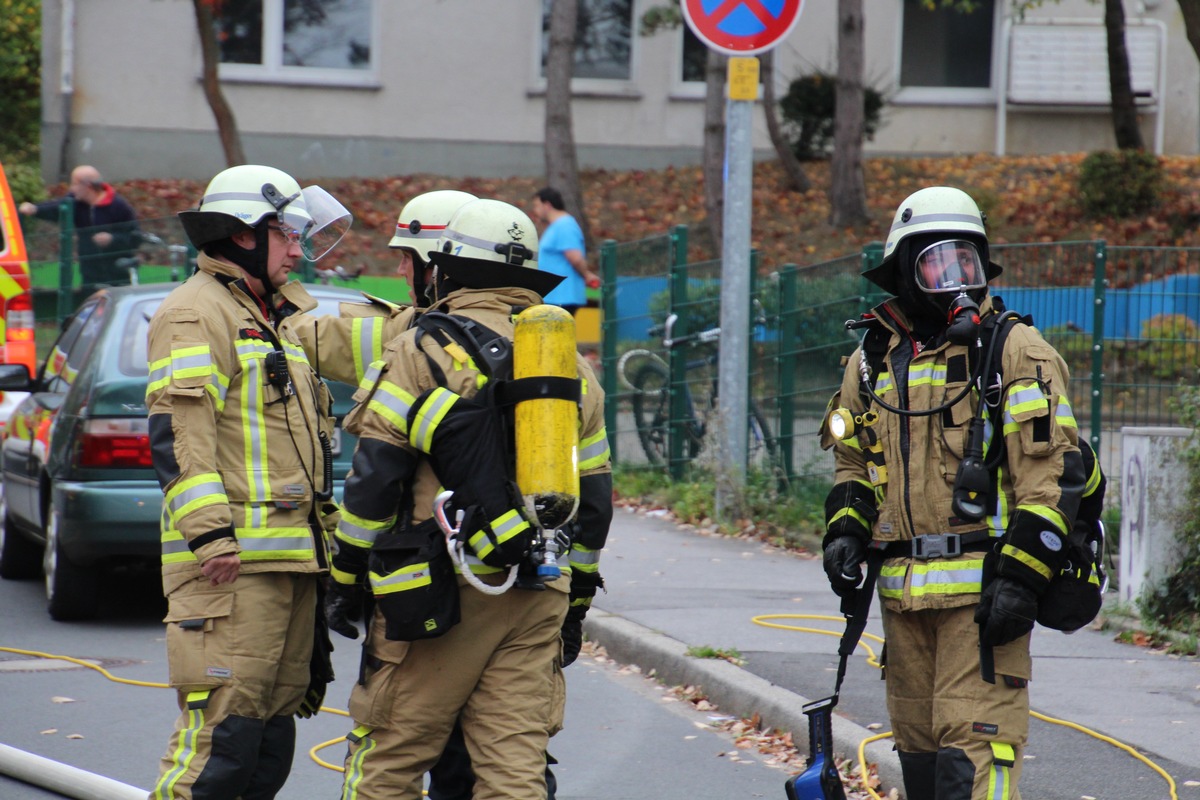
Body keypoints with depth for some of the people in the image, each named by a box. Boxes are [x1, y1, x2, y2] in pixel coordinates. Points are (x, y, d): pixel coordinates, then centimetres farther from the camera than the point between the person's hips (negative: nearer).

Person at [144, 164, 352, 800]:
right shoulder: (196, 313, -7)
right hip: (233, 558, -10)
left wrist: (321, 532, 25)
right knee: (222, 726, -14)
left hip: (291, 554, 10)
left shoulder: (276, 317, 23)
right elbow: (178, 433, -16)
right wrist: (209, 535, -24)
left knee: (273, 733, 9)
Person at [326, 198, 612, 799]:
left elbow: (373, 481, -6)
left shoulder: (423, 350, -3)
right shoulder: (570, 366, 14)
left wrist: (345, 579, 3)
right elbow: (593, 499, 17)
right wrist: (575, 603, 24)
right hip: (539, 599, 5)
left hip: (445, 589, -5)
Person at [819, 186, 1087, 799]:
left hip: (982, 588, -6)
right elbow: (852, 464, 24)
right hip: (904, 596, 6)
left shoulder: (1014, 351, -4)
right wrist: (845, 532, 4)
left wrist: (1020, 579, -16)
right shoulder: (872, 361, 13)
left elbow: (1052, 472, -9)